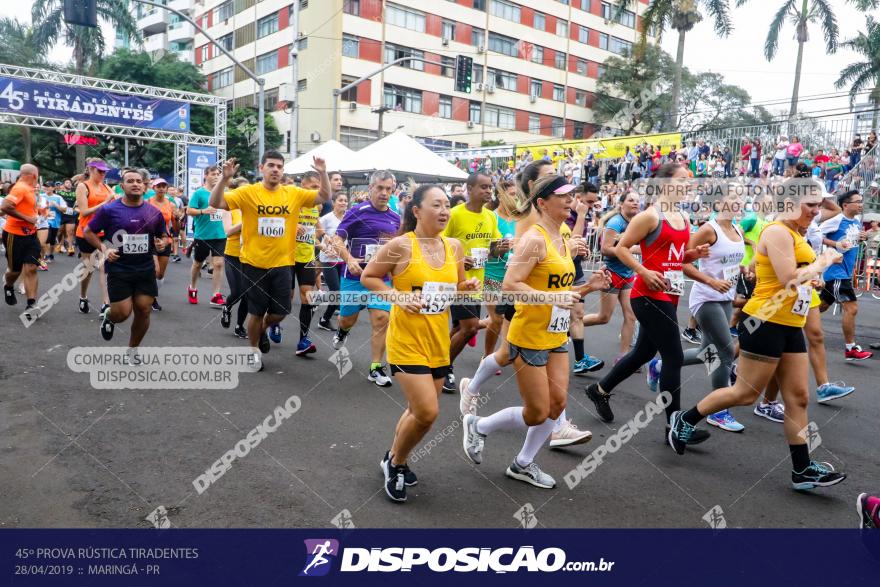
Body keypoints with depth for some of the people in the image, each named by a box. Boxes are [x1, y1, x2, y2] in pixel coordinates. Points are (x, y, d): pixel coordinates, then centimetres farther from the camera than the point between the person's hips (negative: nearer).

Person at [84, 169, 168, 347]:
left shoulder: (154, 212, 2)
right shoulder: (109, 210, -6)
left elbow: (163, 236, 15)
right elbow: (87, 231, 4)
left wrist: (162, 243, -8)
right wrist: (103, 249, -11)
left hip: (146, 269, 3)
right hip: (118, 269, -3)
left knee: (144, 311, 2)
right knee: (122, 313, -4)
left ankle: (133, 349, 24)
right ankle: (108, 317, 35)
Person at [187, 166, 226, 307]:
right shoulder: (199, 193, -8)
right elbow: (188, 211, -10)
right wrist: (204, 211, -25)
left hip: (219, 235, 3)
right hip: (202, 235, -3)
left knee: (218, 263, -5)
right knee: (197, 263, 14)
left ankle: (216, 296, -3)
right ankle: (192, 289, 36)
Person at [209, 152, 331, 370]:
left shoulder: (294, 193, 1)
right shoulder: (248, 192, -8)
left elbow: (324, 197, 3)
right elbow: (215, 203, -13)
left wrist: (323, 173, -12)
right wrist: (225, 178, -27)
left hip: (282, 263, 3)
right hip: (254, 263, -2)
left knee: (281, 311, 8)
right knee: (257, 312, 7)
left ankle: (263, 330, 42)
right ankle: (254, 350, 31)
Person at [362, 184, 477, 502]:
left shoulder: (454, 246, 3)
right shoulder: (401, 245, -13)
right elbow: (367, 277, -4)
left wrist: (468, 286, -7)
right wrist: (397, 296, -18)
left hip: (438, 342, 6)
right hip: (407, 340, -6)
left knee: (420, 410, 16)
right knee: (427, 412, -11)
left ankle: (395, 460, 42)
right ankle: (395, 463, 17)